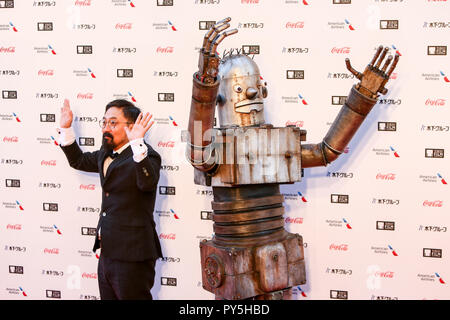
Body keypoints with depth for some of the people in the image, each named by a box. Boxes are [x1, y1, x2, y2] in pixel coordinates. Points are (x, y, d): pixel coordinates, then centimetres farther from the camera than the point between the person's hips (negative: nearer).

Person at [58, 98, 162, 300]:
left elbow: (148, 182, -33)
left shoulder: (146, 155, -14)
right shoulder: (106, 154, 13)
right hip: (107, 252, 9)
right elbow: (79, 161, 30)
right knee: (108, 297, 16)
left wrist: (137, 143, -42)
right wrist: (66, 129, 21)